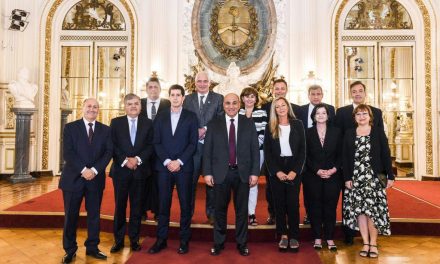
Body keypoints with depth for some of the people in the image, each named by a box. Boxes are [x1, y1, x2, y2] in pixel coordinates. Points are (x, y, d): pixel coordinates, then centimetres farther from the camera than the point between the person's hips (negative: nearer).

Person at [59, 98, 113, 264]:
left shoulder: (105, 130, 7)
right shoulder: (70, 127, 1)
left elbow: (108, 153, -2)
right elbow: (67, 153, -9)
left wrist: (94, 170, -15)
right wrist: (83, 170, -19)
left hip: (96, 179, 2)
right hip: (74, 178, -2)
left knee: (94, 215, 10)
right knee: (71, 216, 7)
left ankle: (92, 247, 25)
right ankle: (70, 250, 22)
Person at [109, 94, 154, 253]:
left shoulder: (148, 123, 6)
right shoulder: (116, 122, 5)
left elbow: (150, 146, 1)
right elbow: (112, 146, -1)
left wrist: (138, 159, -14)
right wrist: (125, 161, -14)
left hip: (140, 170, 1)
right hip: (120, 170, 0)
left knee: (137, 207, 8)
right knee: (119, 206, 7)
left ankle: (134, 239, 20)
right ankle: (118, 240, 19)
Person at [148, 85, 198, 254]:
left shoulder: (191, 117, 4)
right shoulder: (161, 117, 10)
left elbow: (193, 143, -3)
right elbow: (157, 142, 4)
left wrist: (179, 161, -12)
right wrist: (167, 161, -9)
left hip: (184, 167, -1)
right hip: (164, 166, 2)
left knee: (185, 205, 5)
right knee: (163, 205, 7)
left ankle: (184, 240, 16)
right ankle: (161, 240, 18)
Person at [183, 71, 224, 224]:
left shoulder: (218, 98, 4)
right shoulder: (188, 99, 11)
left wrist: (205, 129, -15)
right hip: (193, 144, 1)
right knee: (190, 180, 6)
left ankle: (211, 213, 20)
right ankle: (188, 212, 20)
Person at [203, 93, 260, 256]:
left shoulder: (248, 124, 4)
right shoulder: (214, 124, 3)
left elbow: (255, 150, 2)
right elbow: (207, 151, 2)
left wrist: (255, 172, -4)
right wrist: (207, 172, -5)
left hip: (242, 173, 1)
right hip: (221, 172, 0)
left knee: (242, 210, 10)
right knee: (220, 210, 10)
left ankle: (241, 243, 25)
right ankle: (218, 243, 25)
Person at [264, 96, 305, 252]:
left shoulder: (297, 124, 4)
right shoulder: (270, 127, 4)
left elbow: (302, 149, 1)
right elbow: (267, 152, 1)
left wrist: (295, 171, -9)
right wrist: (277, 171, -9)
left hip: (294, 168, -1)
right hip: (276, 169, 1)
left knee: (293, 203, -1)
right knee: (279, 203, 5)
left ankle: (294, 236, 11)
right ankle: (283, 235, 15)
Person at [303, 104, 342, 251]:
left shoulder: (336, 132, 6)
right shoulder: (308, 133, 3)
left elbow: (340, 154, 5)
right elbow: (306, 156, -1)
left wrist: (334, 169, -10)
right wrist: (317, 171, -12)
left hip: (333, 176, 1)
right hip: (313, 176, -1)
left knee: (330, 206, 3)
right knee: (315, 207, 4)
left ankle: (330, 238, 14)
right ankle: (317, 238, 14)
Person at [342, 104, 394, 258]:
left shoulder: (378, 132, 4)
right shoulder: (349, 134, 7)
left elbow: (386, 155, 2)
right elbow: (345, 158, 4)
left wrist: (390, 176, -4)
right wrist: (347, 178, -3)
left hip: (374, 177, -1)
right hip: (355, 178, 2)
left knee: (373, 209, -5)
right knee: (359, 210, 2)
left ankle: (373, 243, 8)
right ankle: (365, 243, 11)